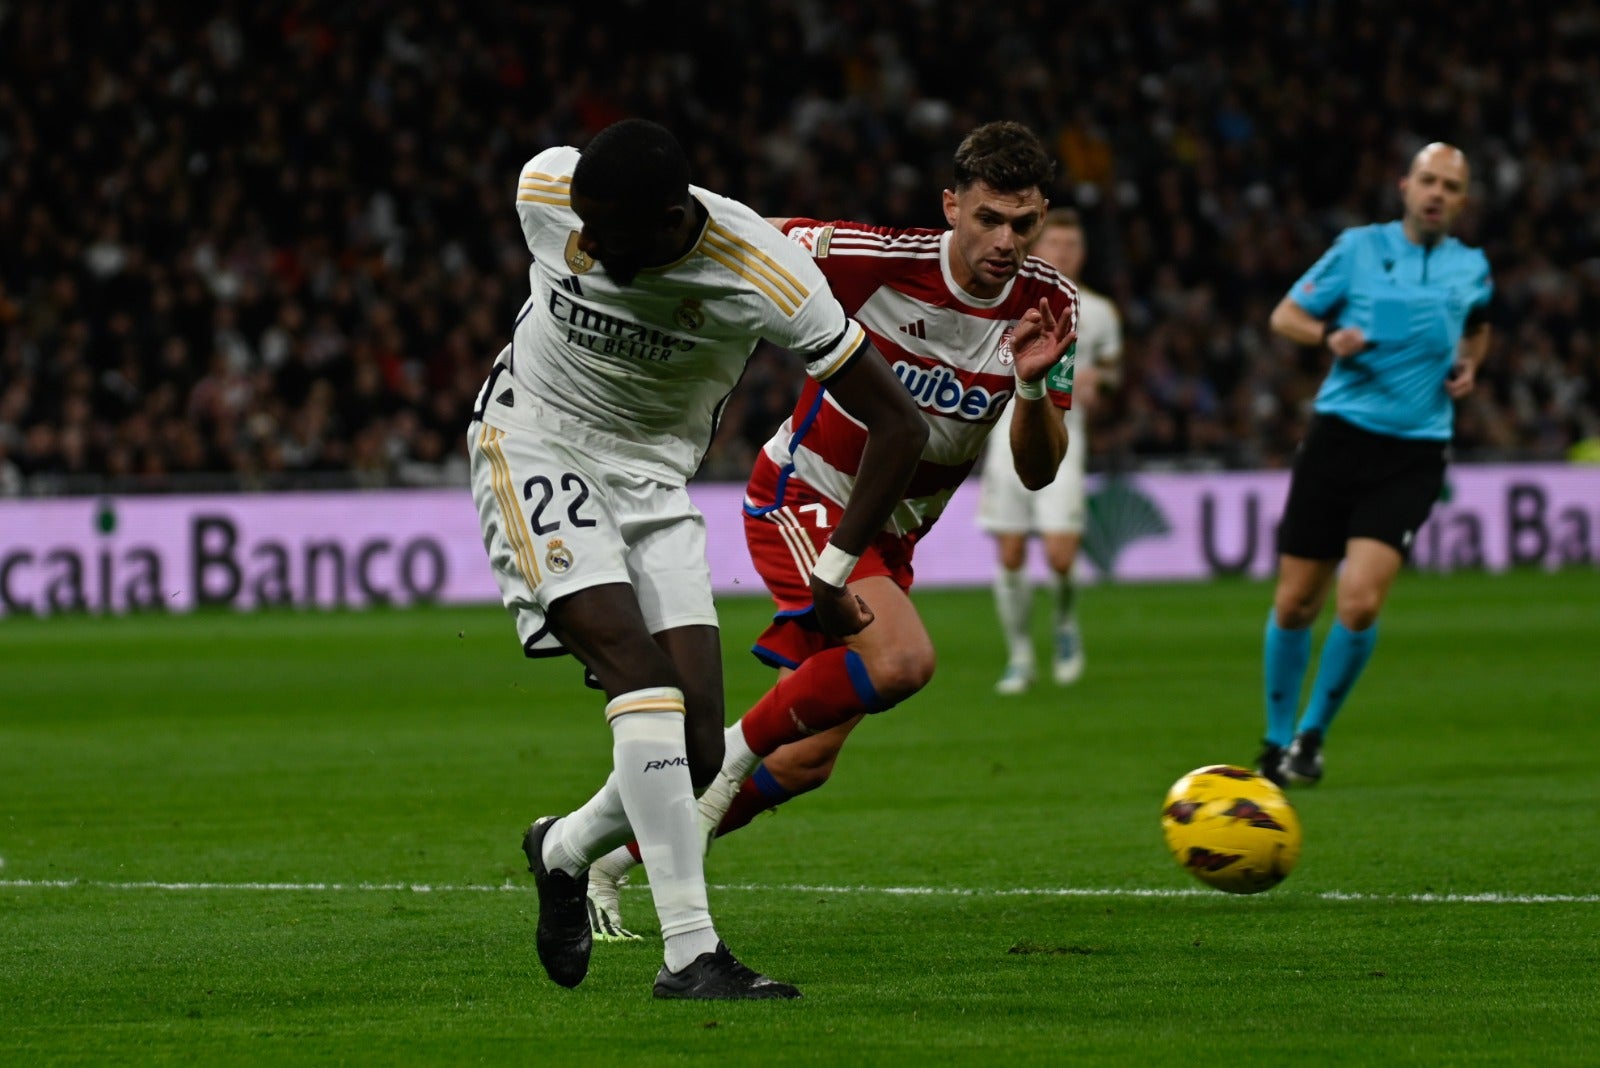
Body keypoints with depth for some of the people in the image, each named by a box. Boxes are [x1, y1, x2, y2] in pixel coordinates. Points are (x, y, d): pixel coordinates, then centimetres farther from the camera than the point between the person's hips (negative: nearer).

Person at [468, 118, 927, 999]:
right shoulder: (545, 191, -19)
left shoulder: (765, 279, -25)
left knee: (697, 755, -6)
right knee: (644, 676, -23)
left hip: (654, 478, 1)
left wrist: (833, 573, -16)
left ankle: (566, 850, 27)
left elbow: (898, 427, -16)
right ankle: (691, 952, -26)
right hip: (534, 447, -1)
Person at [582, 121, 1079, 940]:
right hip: (804, 497, -6)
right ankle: (733, 751, -10)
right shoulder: (881, 260, -22)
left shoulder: (1047, 306, -8)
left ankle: (607, 856, 21)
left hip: (888, 534, 6)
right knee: (902, 658, -33)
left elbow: (1037, 470, -7)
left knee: (805, 763, 6)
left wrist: (1034, 385, -25)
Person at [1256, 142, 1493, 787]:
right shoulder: (1359, 248, 1)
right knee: (1294, 605, 2)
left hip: (1413, 453, 0)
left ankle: (1312, 734, 5)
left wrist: (1469, 364, 10)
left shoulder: (1471, 268, 9)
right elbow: (1284, 316, 6)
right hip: (1339, 437, 0)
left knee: (1359, 602, -17)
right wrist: (1329, 336, -14)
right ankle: (1277, 740, 23)